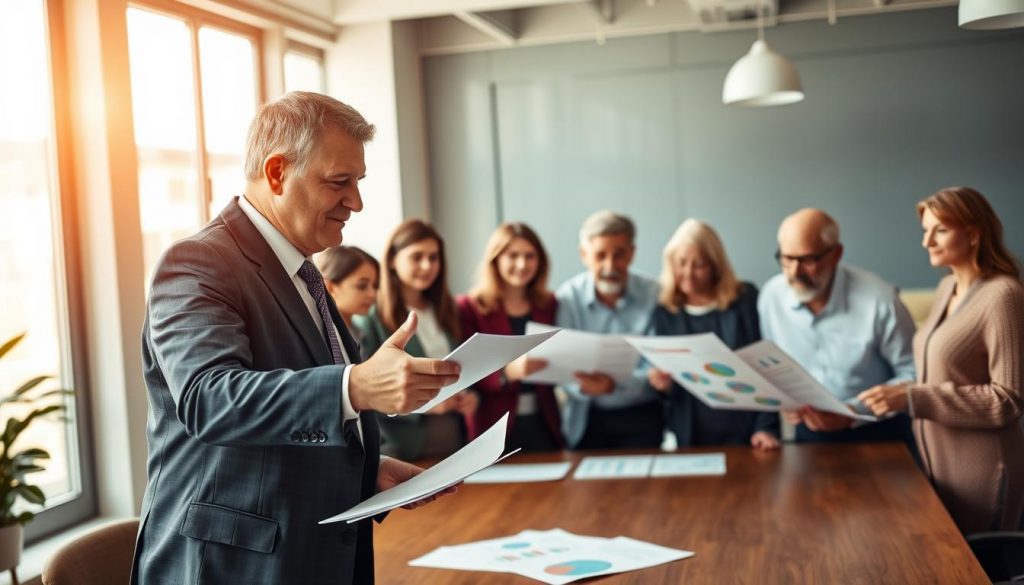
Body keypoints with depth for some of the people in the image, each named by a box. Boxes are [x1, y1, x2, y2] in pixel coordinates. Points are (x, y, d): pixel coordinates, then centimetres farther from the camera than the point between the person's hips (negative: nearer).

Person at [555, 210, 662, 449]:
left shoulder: (655, 296, -12)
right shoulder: (567, 298, -8)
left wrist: (615, 386, -33)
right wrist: (582, 385, -32)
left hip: (641, 418, -1)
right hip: (586, 419, 1)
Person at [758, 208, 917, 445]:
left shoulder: (878, 300, -13)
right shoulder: (772, 296, -2)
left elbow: (914, 375, -8)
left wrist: (853, 412, -16)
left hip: (878, 434, -2)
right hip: (808, 434, 2)